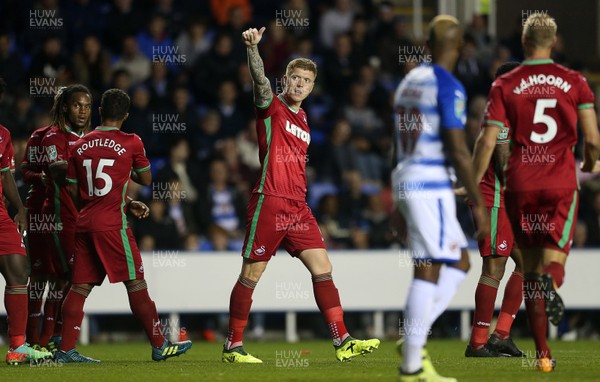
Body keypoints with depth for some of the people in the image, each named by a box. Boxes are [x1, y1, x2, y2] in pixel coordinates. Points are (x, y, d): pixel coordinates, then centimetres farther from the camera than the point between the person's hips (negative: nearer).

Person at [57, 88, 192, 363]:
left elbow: (74, 192, 14)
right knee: (136, 284, 1)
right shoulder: (131, 143, -3)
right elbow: (146, 179, 11)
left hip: (84, 223, 5)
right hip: (112, 225, -5)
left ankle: (66, 350, 1)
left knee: (80, 286, 5)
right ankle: (159, 347, 7)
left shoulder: (80, 146, 10)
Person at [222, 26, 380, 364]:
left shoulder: (303, 120, 18)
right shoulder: (272, 106, -3)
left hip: (298, 207, 7)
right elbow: (261, 81, -24)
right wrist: (252, 48, -42)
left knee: (323, 269, 1)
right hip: (269, 204, -7)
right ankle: (233, 347, 7)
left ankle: (342, 342, 2)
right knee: (251, 275, -1)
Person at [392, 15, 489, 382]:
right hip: (431, 184, -9)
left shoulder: (410, 81, 15)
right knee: (428, 270, -7)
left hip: (405, 180, 9)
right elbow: (458, 151, -16)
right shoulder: (449, 87, -11)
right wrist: (479, 204, -12)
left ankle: (413, 341, 6)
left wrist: (399, 203, 27)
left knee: (458, 263, 14)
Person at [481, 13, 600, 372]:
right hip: (562, 182, -1)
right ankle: (551, 283, -38)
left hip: (521, 185, 1)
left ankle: (543, 352, 9)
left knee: (531, 268, 11)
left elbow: (489, 143, -4)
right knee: (553, 260, 2)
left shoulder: (504, 86, 1)